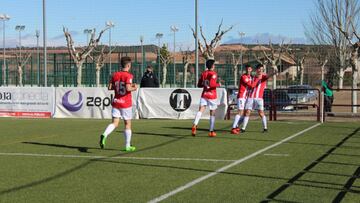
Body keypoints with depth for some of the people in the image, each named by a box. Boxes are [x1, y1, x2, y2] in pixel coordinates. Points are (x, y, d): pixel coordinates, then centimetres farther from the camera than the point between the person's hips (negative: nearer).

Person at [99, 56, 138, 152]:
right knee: (128, 124, 9)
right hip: (126, 103, -5)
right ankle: (127, 146, 15)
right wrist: (134, 88, -6)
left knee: (115, 123, 3)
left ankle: (104, 135, -25)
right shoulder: (128, 76, -13)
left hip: (116, 102, 5)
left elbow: (109, 87, 5)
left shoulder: (115, 75, 5)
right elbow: (128, 88, -25)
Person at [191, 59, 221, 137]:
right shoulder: (213, 74, -9)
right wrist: (218, 84, -5)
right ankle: (211, 131, 14)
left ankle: (194, 125, -33)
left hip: (204, 95, 4)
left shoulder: (203, 73, 9)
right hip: (212, 95, -4)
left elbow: (199, 85, 11)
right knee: (212, 113, 8)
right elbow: (212, 84, -22)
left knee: (200, 110, -8)